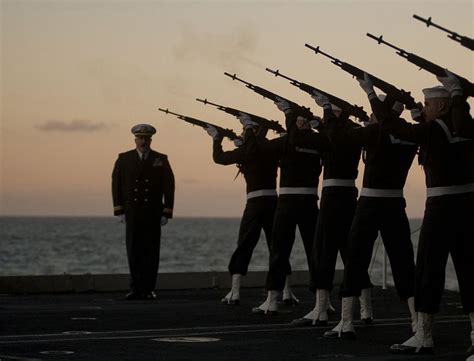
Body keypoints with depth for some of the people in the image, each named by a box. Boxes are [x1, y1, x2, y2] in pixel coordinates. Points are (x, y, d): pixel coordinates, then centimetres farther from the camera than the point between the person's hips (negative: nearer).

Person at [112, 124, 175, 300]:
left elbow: (169, 187, 5)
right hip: (132, 212, 0)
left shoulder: (161, 160, 7)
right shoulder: (123, 159, 7)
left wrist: (166, 213, -2)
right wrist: (119, 211, -2)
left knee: (151, 251, -1)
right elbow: (116, 185, 5)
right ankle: (136, 289, 2)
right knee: (134, 252, -2)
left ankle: (148, 290, 3)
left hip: (153, 213, 0)